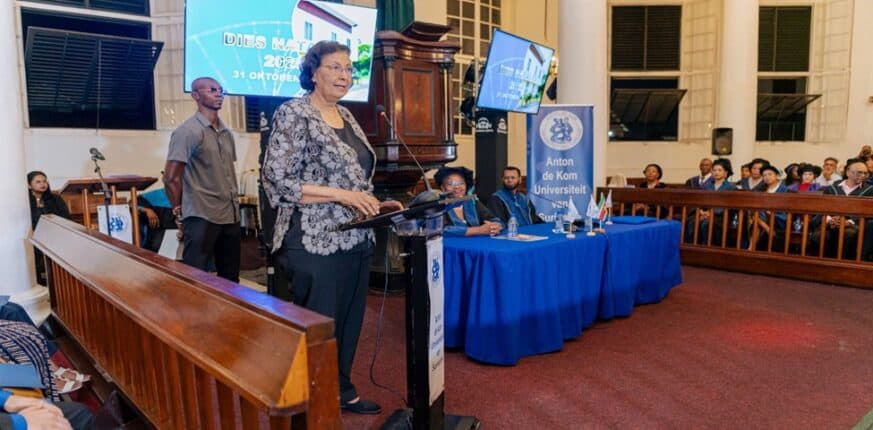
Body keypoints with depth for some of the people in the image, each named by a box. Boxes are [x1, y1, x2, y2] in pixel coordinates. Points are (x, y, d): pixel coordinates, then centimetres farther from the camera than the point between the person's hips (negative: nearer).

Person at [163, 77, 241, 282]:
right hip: (201, 218, -7)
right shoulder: (187, 132, -7)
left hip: (231, 216, 7)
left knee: (230, 279, 12)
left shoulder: (226, 133, 14)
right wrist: (180, 214, -4)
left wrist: (235, 202, 13)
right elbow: (171, 178, -8)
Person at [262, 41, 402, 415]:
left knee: (349, 321, 17)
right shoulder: (293, 114, -10)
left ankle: (343, 391, 33)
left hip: (356, 240, 8)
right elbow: (277, 180, -17)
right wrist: (342, 195, -22)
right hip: (316, 243, -8)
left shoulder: (346, 116, 13)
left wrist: (375, 202, 3)